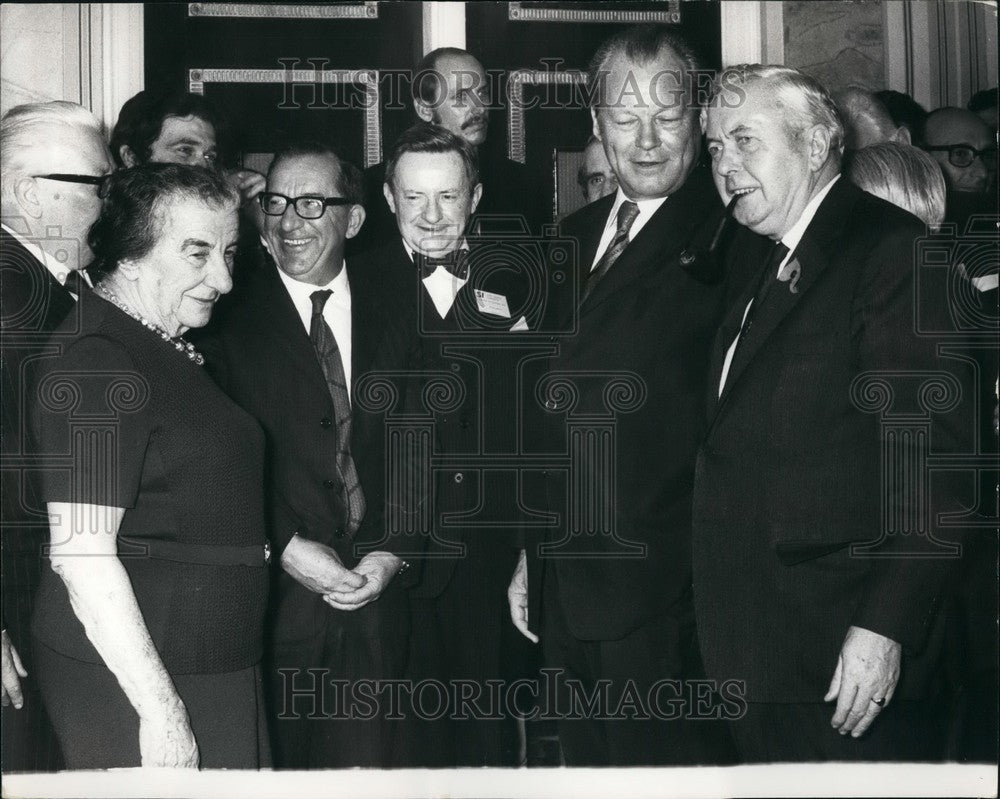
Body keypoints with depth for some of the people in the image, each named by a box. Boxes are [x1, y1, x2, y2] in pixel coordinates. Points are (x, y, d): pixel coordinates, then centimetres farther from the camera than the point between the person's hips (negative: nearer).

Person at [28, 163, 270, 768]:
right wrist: (160, 709, -23)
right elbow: (81, 556, -23)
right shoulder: (96, 367, -17)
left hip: (216, 669, 9)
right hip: (130, 682, -9)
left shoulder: (172, 353, 13)